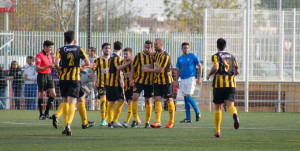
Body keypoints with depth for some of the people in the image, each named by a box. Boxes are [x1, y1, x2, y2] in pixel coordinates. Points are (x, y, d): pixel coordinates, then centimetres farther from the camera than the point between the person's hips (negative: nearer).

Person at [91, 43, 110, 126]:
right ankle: (102, 120, -15)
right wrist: (93, 81, -8)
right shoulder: (98, 60, 3)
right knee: (103, 100, -15)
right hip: (101, 84, -3)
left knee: (108, 102, 5)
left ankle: (105, 120, 16)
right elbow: (92, 72, 5)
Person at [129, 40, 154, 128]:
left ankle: (147, 122, 14)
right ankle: (136, 119, -9)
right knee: (135, 97, -16)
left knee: (148, 101, 5)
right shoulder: (139, 56, 0)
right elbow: (133, 67, 3)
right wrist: (131, 79, -5)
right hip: (139, 80, -1)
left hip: (149, 81, 1)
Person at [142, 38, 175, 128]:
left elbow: (160, 70, -20)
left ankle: (171, 122, 15)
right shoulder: (157, 54, 9)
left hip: (166, 81, -7)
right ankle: (157, 122, -12)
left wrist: (148, 70, -12)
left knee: (169, 100, 3)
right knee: (157, 100, -5)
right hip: (157, 81, 7)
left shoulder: (165, 56, -17)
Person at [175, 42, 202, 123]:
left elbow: (200, 66, 0)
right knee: (185, 98, 4)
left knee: (188, 96, -16)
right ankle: (188, 118, 5)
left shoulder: (192, 56, -2)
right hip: (183, 80, 5)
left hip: (190, 79, -5)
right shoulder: (179, 59, 13)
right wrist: (176, 81, 10)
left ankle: (197, 112, 1)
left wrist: (199, 78, -6)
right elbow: (178, 70, 20)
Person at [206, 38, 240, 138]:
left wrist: (209, 75, -2)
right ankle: (235, 115, -47)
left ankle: (217, 131, 14)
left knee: (218, 108, 9)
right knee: (230, 104, -11)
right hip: (231, 84, 2)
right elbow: (237, 71, 12)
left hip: (219, 84, -2)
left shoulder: (216, 56, 0)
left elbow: (216, 67, -19)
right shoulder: (231, 57, 15)